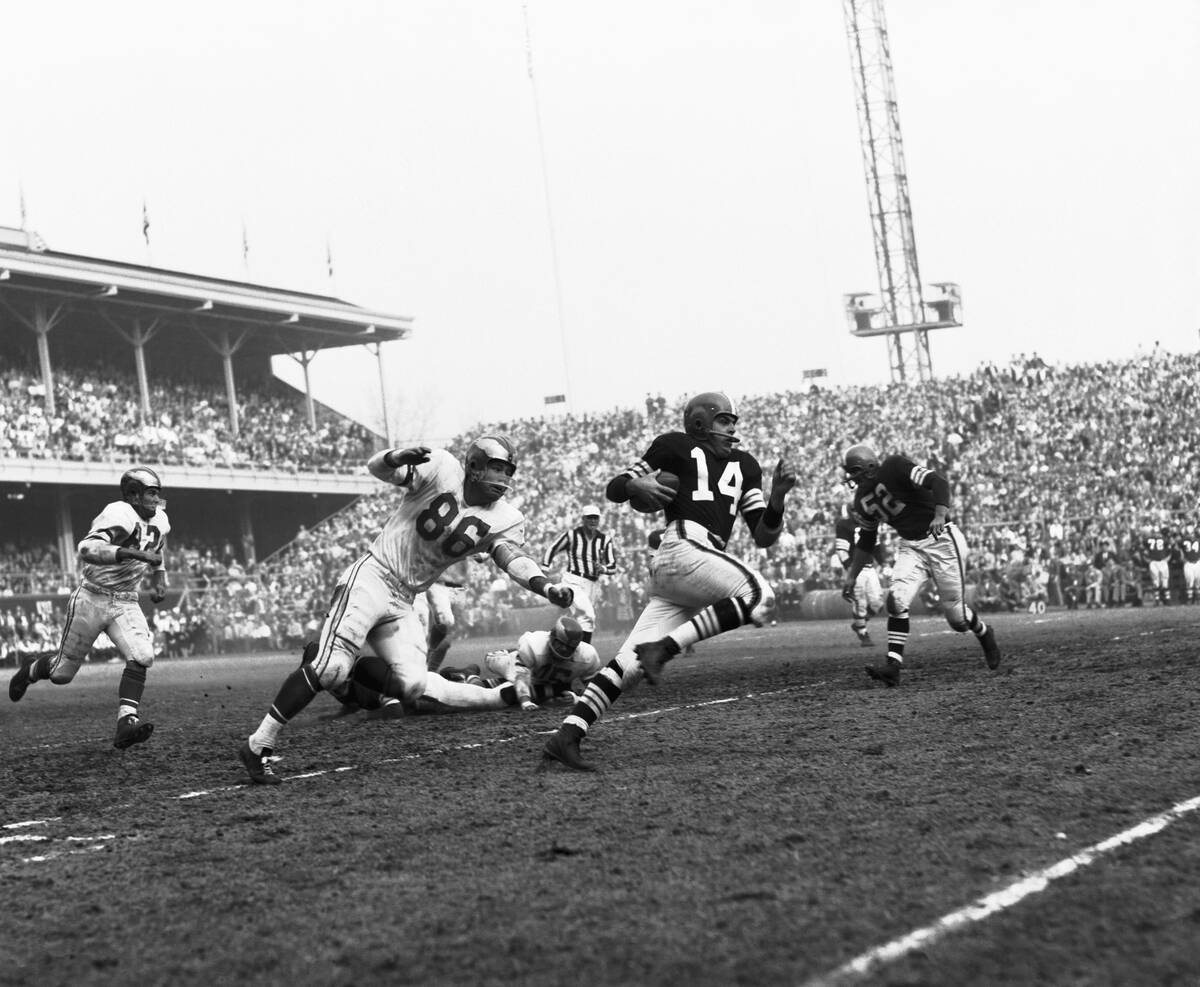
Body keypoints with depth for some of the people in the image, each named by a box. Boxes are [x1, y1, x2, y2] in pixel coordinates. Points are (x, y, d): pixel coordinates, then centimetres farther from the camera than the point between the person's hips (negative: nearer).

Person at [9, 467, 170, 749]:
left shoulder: (159, 522, 5)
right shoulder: (120, 515, -21)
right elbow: (88, 549, -38)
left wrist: (159, 580, 16)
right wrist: (131, 553, -46)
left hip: (125, 603, 6)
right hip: (92, 599, -6)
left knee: (141, 657, -21)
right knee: (63, 673, 7)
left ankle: (126, 723, -24)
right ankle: (32, 669, 40)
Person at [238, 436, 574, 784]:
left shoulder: (503, 519, 4)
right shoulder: (442, 469, -8)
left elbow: (515, 559, -12)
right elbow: (377, 467, -15)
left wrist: (548, 587, -31)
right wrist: (399, 457, -38)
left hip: (403, 601, 6)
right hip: (373, 576, -6)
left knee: (411, 684, -16)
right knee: (330, 667, -18)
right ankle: (258, 745, -13)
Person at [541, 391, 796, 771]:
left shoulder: (744, 465, 29)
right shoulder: (676, 447, 13)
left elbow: (764, 537, 23)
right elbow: (614, 489, 16)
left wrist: (777, 497, 6)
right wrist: (637, 486, -6)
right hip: (683, 547, -6)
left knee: (630, 665, -6)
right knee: (759, 597, -25)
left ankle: (565, 737, -11)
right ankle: (662, 649, -27)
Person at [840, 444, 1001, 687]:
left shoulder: (895, 467, -18)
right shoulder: (862, 500, 5)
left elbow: (938, 482, -26)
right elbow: (866, 540, 17)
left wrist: (940, 515, -42)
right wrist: (852, 576, 15)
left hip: (942, 540, -6)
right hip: (910, 546, 6)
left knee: (956, 616, 0)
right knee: (897, 600, -17)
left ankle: (984, 634, 33)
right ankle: (893, 665, -18)